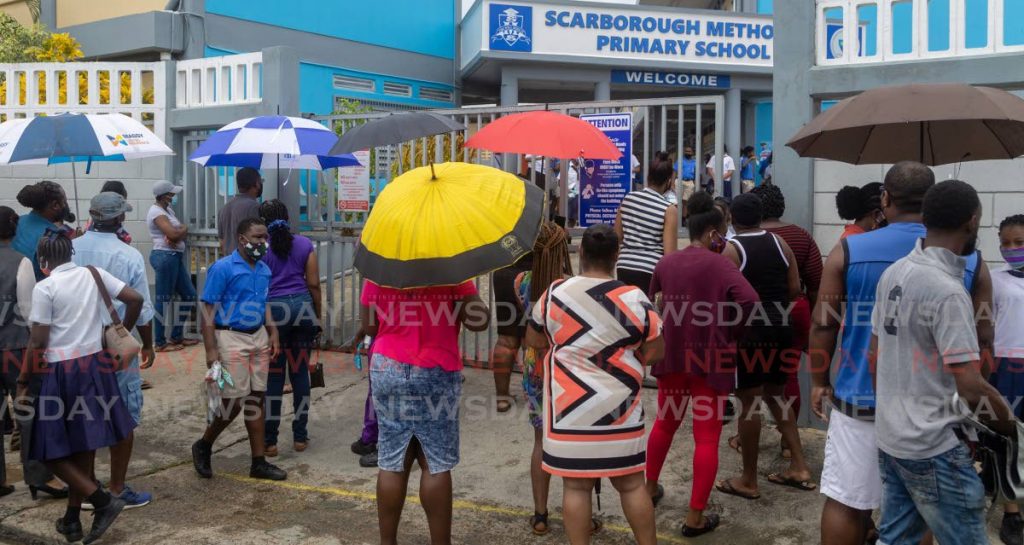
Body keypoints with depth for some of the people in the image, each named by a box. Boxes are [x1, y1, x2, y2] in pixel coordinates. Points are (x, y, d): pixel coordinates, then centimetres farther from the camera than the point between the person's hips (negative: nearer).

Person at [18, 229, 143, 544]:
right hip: (94, 366, 6)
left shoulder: (44, 288, -10)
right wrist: (122, 333, 16)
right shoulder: (94, 275, 3)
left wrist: (23, 382, -1)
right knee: (83, 446, 13)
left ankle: (103, 500, -4)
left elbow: (38, 343, -11)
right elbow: (135, 299, 1)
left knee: (52, 451, 7)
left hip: (61, 373, -5)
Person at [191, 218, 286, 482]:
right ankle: (203, 446, 24)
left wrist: (273, 333, 8)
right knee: (233, 401, -3)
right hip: (231, 338, -6)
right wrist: (211, 350, -16)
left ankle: (259, 462, 16)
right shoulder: (222, 268, -11)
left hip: (259, 337, 6)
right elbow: (208, 310, -12)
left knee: (256, 398, 9)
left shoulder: (264, 270, 10)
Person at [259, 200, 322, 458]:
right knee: (300, 372, 10)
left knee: (273, 376, 3)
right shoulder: (305, 245, 6)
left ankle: (270, 440, 8)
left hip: (272, 309, -2)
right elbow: (314, 284, 3)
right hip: (302, 305, 2)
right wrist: (319, 315, 12)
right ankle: (300, 436, 16)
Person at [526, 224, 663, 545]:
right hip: (619, 410, 0)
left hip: (569, 410, 0)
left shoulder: (554, 294, -5)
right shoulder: (633, 298, -10)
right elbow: (656, 352, -3)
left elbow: (534, 341, 8)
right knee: (631, 485, 13)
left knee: (576, 486, 8)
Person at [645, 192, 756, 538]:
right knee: (707, 436, 2)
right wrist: (731, 329, -7)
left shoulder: (666, 262, 6)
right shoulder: (720, 263, -11)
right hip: (710, 358, -5)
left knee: (665, 422, 24)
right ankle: (695, 518, 5)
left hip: (671, 354, 6)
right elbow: (749, 300, -23)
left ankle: (650, 488, 37)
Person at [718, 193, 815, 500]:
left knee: (749, 402, 1)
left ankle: (748, 480, 10)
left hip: (749, 332, -6)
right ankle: (799, 467, 21)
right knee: (775, 396, 20)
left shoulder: (730, 249, -9)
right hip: (780, 328, 6)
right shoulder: (779, 243, 7)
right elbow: (795, 289, 6)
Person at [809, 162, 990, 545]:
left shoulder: (849, 251, -6)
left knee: (845, 502, 8)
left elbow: (823, 324, -4)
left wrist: (820, 381, 9)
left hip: (861, 401, -1)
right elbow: (982, 340, 3)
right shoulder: (970, 262, -2)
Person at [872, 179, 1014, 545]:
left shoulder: (893, 273, 4)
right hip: (933, 447, -8)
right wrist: (1015, 430, -6)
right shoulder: (947, 291, -22)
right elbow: (972, 389, -22)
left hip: (891, 436, 8)